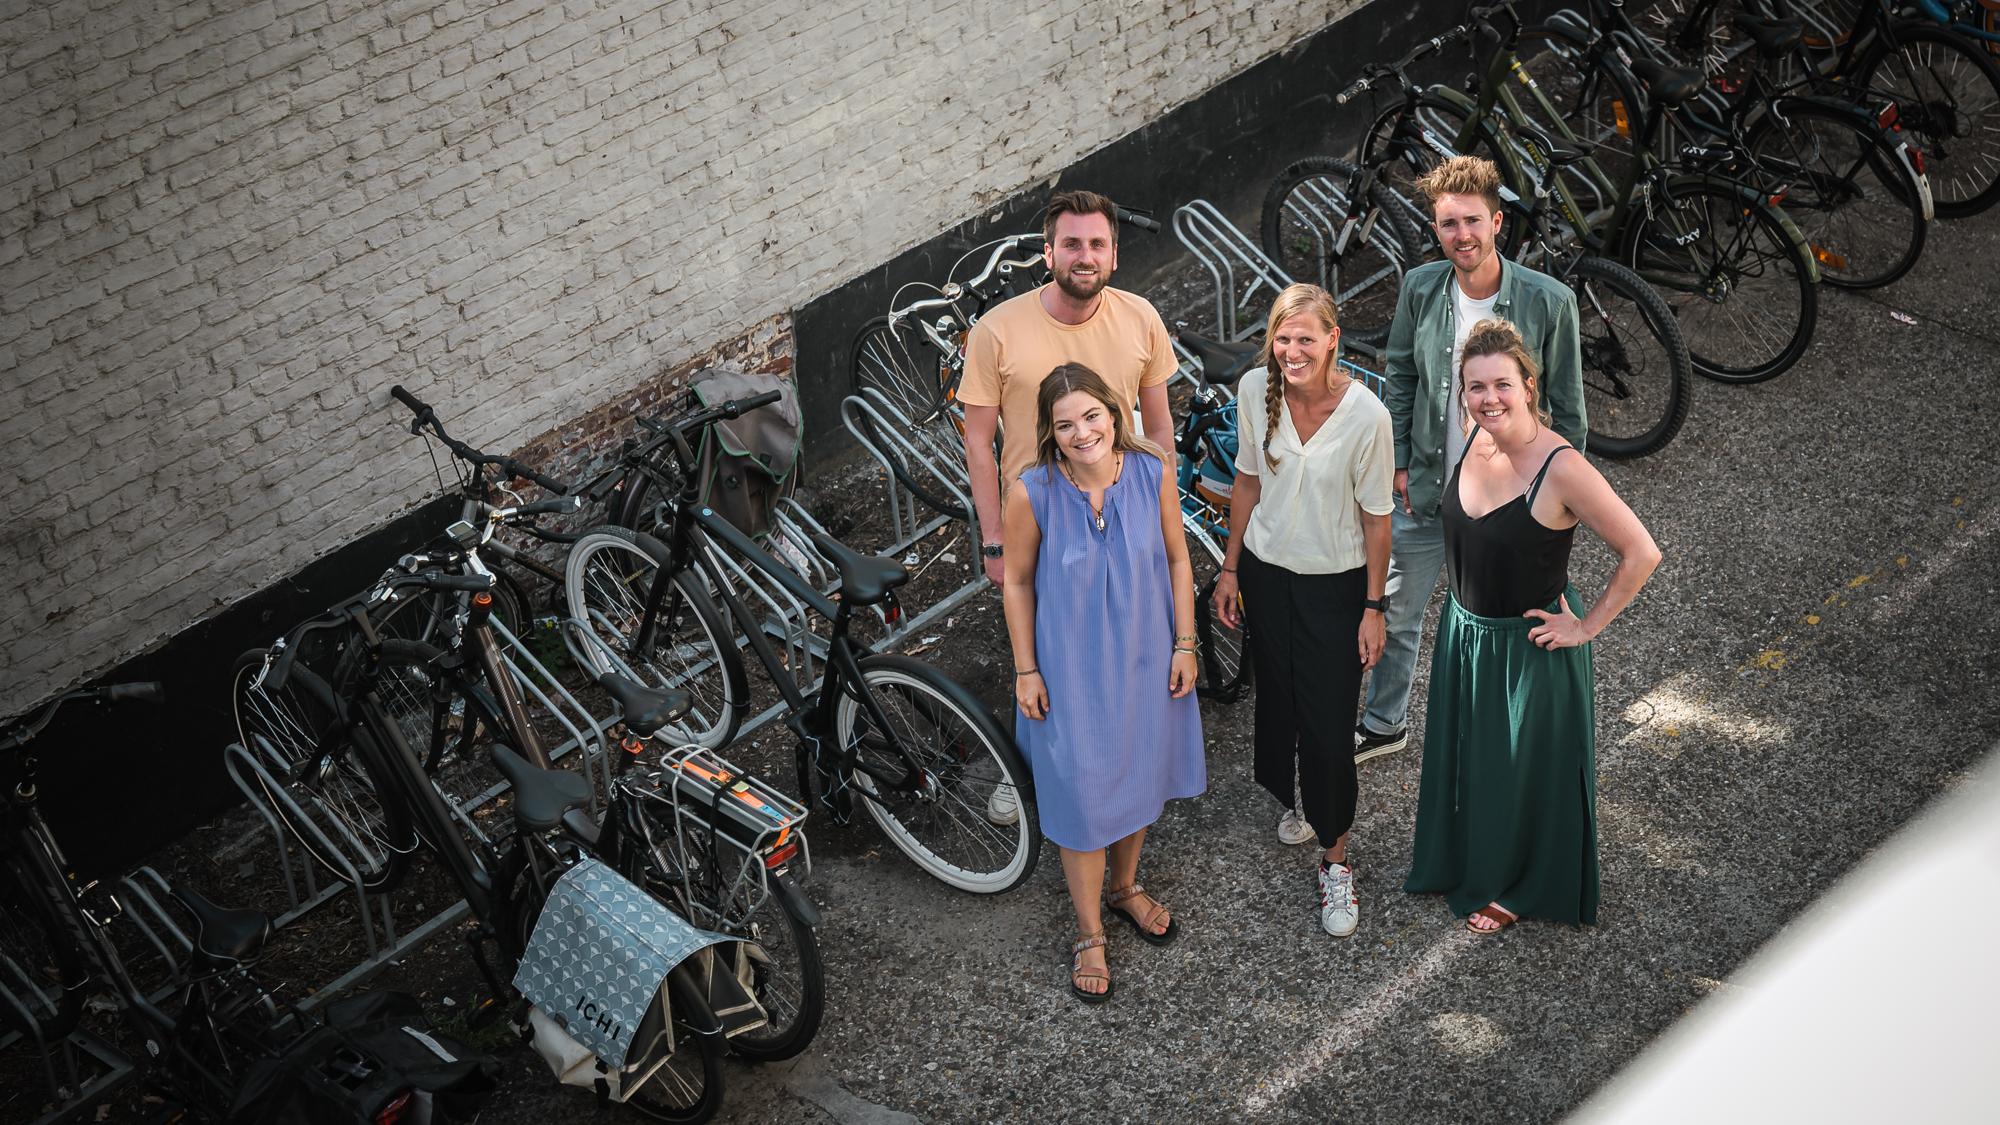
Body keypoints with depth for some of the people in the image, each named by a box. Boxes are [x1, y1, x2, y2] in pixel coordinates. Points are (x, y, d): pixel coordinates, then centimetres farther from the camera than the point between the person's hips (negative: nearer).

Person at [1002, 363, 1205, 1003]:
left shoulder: (1152, 474, -14)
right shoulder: (1032, 493, -20)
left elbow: (1177, 560, -1)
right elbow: (1018, 582, -8)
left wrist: (1185, 645, 0)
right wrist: (1026, 671, -5)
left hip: (1144, 658, 3)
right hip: (1070, 668, -3)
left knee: (1138, 778, 22)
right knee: (1083, 797, 6)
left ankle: (1125, 887, 50)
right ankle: (1089, 934, 27)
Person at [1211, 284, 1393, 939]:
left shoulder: (1366, 414, -22)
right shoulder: (1255, 389, -11)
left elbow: (1376, 515, -12)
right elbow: (1249, 479, 4)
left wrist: (1374, 607, -8)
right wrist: (1231, 569, 7)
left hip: (1335, 585, -4)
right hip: (1266, 571, 4)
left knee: (1329, 723, -1)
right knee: (1276, 697, 20)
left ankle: (1335, 859, 15)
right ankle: (1294, 800, 48)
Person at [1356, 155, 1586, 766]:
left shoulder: (1549, 301, -17)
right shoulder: (1420, 288, -8)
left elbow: (1567, 407, -7)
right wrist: (1399, 463, 3)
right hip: (1426, 488, 3)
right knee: (1395, 613, 17)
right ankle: (1383, 723, 40)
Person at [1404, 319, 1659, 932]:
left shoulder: (1561, 468, -29)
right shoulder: (1471, 444, -8)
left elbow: (1641, 553, -25)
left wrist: (1588, 627, -18)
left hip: (1530, 647, -6)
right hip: (1463, 630, 6)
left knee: (1522, 767, 14)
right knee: (1461, 754, 24)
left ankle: (1514, 888, 38)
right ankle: (1460, 861, 49)